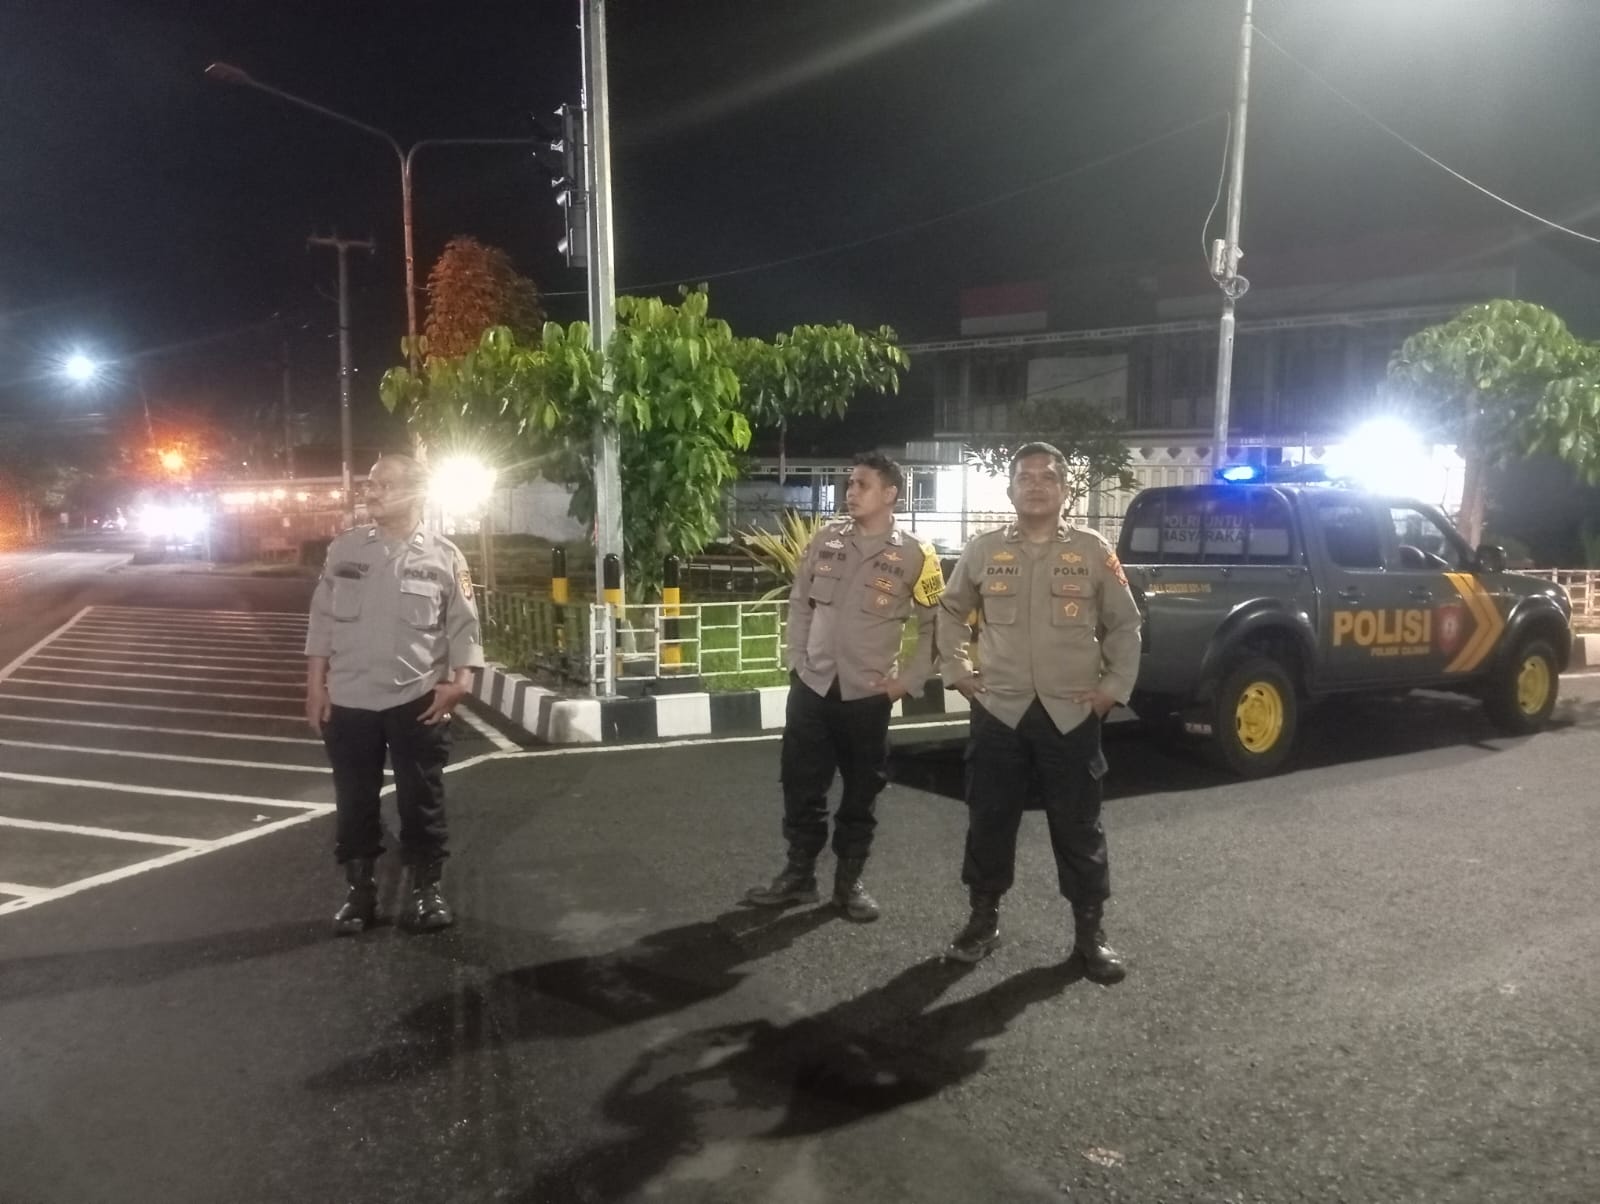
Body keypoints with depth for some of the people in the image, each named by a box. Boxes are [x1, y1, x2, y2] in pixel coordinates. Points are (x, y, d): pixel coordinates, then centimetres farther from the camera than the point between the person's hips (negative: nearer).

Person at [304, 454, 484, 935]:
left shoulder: (444, 556, -3)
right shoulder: (344, 549, 3)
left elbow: (463, 625, -1)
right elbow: (322, 620, 6)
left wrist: (460, 680, -11)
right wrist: (315, 686, 3)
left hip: (418, 700, -2)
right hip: (350, 701, 2)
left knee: (421, 799, 7)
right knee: (354, 801, 10)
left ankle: (426, 889, 21)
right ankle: (360, 892, 24)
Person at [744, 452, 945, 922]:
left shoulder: (915, 555, -7)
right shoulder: (826, 539, 2)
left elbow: (935, 625, 0)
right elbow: (800, 603, 11)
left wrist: (908, 680, -4)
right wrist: (796, 659, 5)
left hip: (868, 694, -3)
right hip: (811, 686, 3)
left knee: (861, 794, 9)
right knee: (801, 786, 9)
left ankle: (849, 882, 24)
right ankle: (798, 875, 24)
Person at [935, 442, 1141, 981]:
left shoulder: (1093, 551, 0)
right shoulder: (983, 550, 3)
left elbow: (1124, 625, 8)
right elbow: (950, 612, 15)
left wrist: (1115, 685, 2)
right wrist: (958, 671, 8)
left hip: (1072, 715, -1)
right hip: (999, 713, 1)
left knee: (1079, 829, 6)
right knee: (989, 823, 9)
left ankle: (1089, 936, 20)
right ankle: (983, 921, 25)